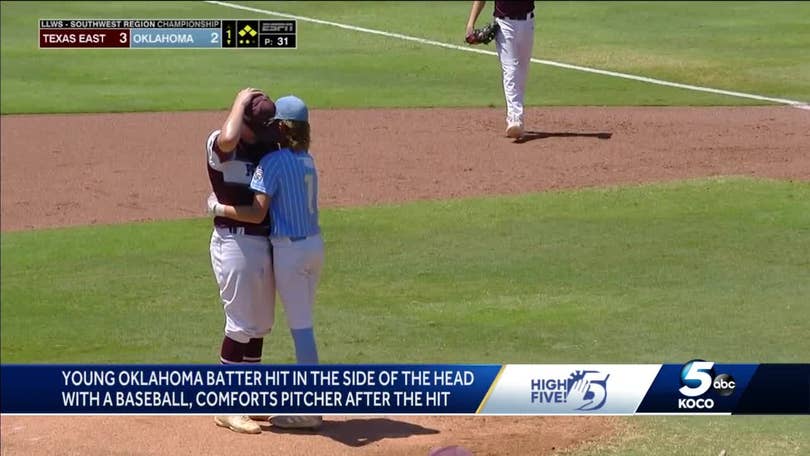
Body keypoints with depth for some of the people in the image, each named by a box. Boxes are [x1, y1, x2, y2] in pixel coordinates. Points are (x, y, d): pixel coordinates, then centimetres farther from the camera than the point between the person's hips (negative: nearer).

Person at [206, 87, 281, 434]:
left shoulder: (268, 145, 10)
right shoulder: (219, 144, -12)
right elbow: (228, 139, -34)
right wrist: (241, 101, -23)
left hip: (265, 241, 8)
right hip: (235, 241, -8)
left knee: (260, 324, 16)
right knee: (241, 324, -6)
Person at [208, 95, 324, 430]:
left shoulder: (273, 162, -15)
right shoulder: (307, 161, 10)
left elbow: (257, 213, -21)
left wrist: (218, 208, -8)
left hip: (289, 249, -8)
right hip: (315, 244, 8)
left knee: (300, 326, -3)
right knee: (302, 323, 17)